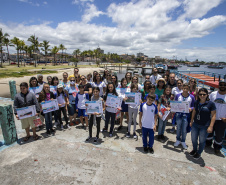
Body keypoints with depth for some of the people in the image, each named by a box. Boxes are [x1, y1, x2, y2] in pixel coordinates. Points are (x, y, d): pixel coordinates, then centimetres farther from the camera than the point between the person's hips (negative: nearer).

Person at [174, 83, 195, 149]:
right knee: (178, 128, 14)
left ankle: (183, 141, 28)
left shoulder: (191, 97, -2)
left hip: (186, 115, -1)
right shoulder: (178, 96, 1)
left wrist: (191, 108, -18)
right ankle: (178, 140, 34)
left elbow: (194, 106, 2)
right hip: (178, 114, 1)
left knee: (184, 129, 5)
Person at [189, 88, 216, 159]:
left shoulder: (211, 104, -14)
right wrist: (191, 121, 13)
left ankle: (199, 153, 35)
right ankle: (194, 149, 43)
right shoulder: (196, 102, -1)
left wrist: (210, 126, -15)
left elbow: (213, 116, -11)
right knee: (193, 139, 16)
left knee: (202, 141, 11)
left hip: (204, 126, -4)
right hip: (195, 124, 4)